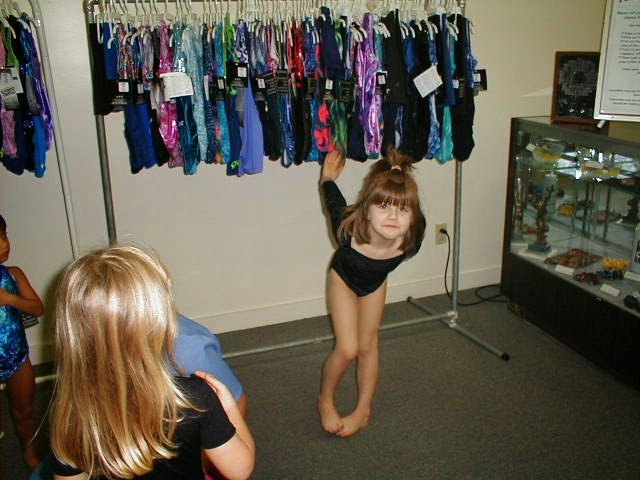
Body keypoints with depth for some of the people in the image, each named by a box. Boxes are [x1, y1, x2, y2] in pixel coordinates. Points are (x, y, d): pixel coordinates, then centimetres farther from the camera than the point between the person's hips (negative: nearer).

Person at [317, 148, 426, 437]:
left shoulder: (412, 237, -39)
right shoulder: (348, 231, -44)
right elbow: (335, 202, -22)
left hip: (375, 283, 2)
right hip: (343, 279, -2)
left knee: (368, 345, 14)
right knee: (347, 349, -5)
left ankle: (363, 411, 32)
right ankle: (325, 400, 23)